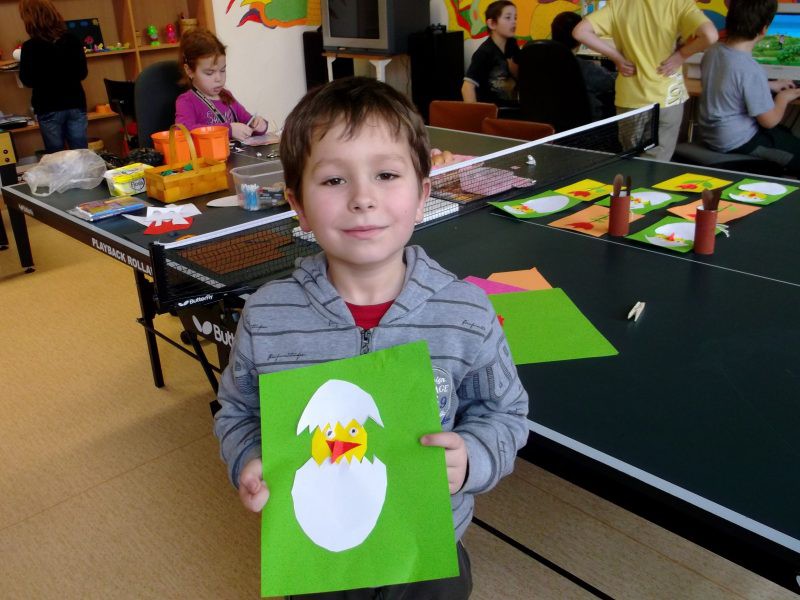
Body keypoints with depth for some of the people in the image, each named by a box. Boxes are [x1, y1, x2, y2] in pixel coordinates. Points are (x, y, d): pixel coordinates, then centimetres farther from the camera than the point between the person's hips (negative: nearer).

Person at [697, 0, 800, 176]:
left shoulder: (712, 51, -5)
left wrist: (770, 86, 19)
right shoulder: (751, 70, -28)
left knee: (783, 133, 28)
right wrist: (783, 97, 1)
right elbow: (769, 121, -18)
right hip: (736, 143, -8)